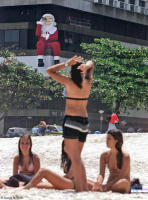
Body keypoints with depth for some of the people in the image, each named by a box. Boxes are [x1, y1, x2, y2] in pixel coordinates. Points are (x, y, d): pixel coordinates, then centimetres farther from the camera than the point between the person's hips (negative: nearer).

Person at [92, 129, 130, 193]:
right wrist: (98, 183, -28)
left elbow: (121, 177, -18)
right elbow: (101, 174, -4)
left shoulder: (125, 156, -11)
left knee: (124, 182, -40)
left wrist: (106, 186, -29)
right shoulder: (104, 155, 5)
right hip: (109, 185, 4)